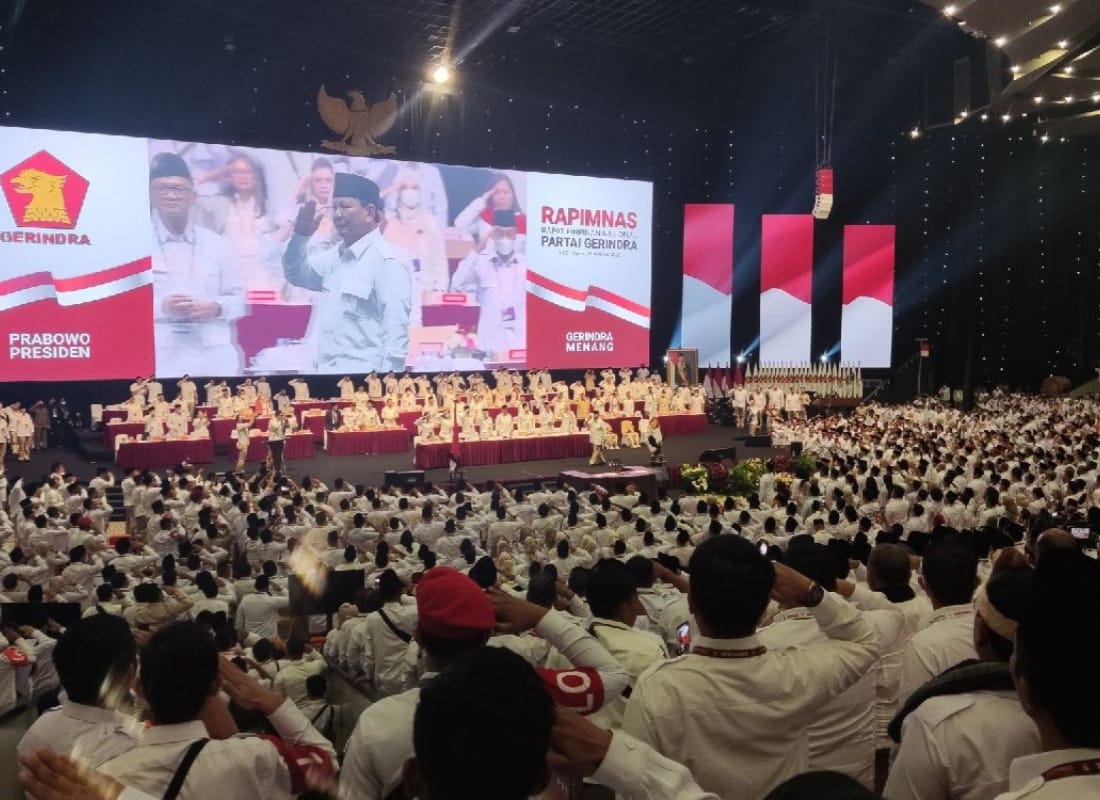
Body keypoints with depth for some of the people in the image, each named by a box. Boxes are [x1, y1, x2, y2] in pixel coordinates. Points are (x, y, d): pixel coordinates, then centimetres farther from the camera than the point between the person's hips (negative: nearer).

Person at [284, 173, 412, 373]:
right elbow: (297, 275, 25)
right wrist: (300, 235, 8)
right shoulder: (338, 256, 11)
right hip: (327, 369, 9)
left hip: (360, 372, -9)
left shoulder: (386, 262, -15)